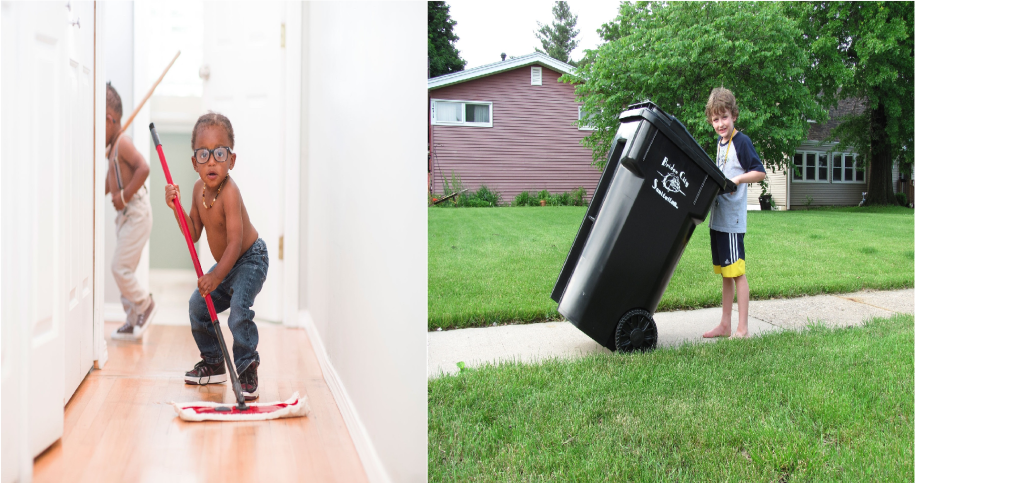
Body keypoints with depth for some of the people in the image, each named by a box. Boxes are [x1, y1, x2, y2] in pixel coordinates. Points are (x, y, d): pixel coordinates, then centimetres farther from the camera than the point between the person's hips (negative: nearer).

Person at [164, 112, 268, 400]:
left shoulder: (229, 192, -30)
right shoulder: (199, 189, -4)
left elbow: (235, 241, -35)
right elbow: (194, 233, 3)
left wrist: (217, 276, -42)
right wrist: (177, 207, -10)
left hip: (250, 260, -9)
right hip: (226, 264, 9)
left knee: (239, 306, -28)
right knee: (198, 305, 14)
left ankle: (247, 370, -15)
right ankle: (213, 364, 31)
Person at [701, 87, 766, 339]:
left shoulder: (741, 141, -9)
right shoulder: (720, 142, 16)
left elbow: (760, 172, -14)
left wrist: (737, 179, -25)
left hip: (733, 219, -9)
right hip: (717, 218, 9)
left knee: (737, 273, -5)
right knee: (725, 274, 14)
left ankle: (742, 329, 0)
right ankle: (725, 325, 21)